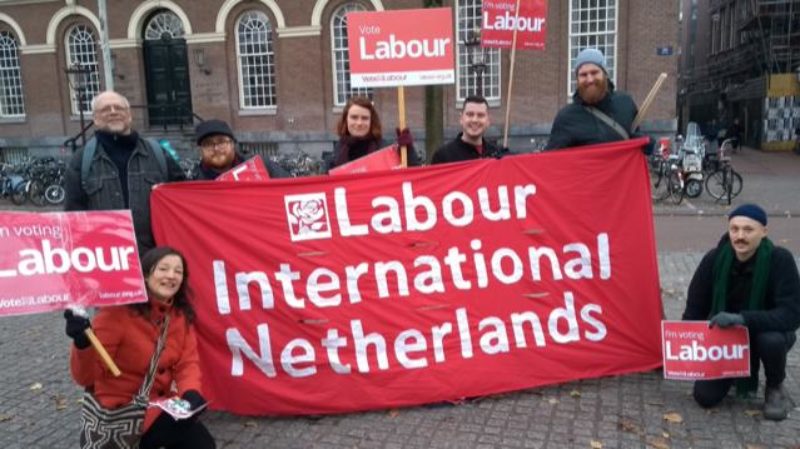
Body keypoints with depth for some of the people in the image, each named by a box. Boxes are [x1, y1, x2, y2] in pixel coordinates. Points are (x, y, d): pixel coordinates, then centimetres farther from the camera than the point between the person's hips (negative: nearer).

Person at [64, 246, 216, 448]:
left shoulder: (181, 314, -1)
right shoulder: (118, 311, -18)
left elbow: (187, 362, -2)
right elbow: (87, 377, -19)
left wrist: (191, 392, -22)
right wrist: (83, 344, -39)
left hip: (160, 401, 6)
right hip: (121, 407, -6)